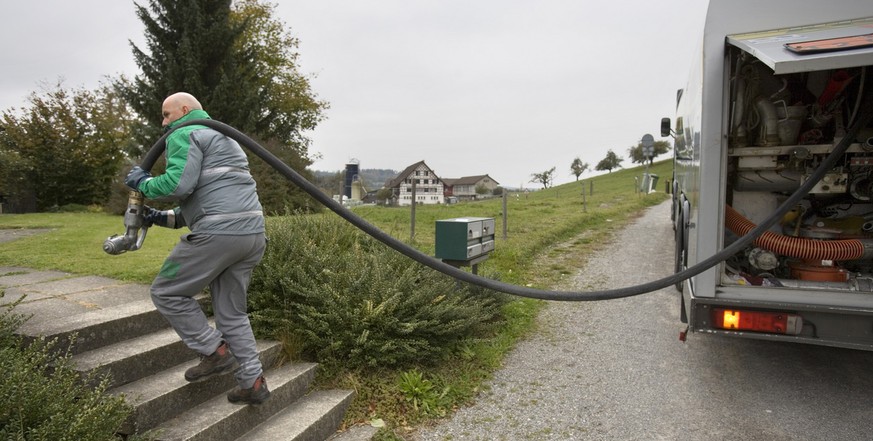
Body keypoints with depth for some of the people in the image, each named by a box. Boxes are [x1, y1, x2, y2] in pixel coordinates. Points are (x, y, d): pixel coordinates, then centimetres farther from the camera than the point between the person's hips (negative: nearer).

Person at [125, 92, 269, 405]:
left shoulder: (185, 135, 2)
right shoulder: (222, 139, 32)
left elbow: (178, 184, -15)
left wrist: (143, 184, 5)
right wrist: (163, 218, 26)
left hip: (219, 233, -9)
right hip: (253, 233, 9)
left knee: (166, 292, 9)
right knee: (232, 313, 15)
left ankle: (215, 352, 10)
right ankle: (253, 382, 16)